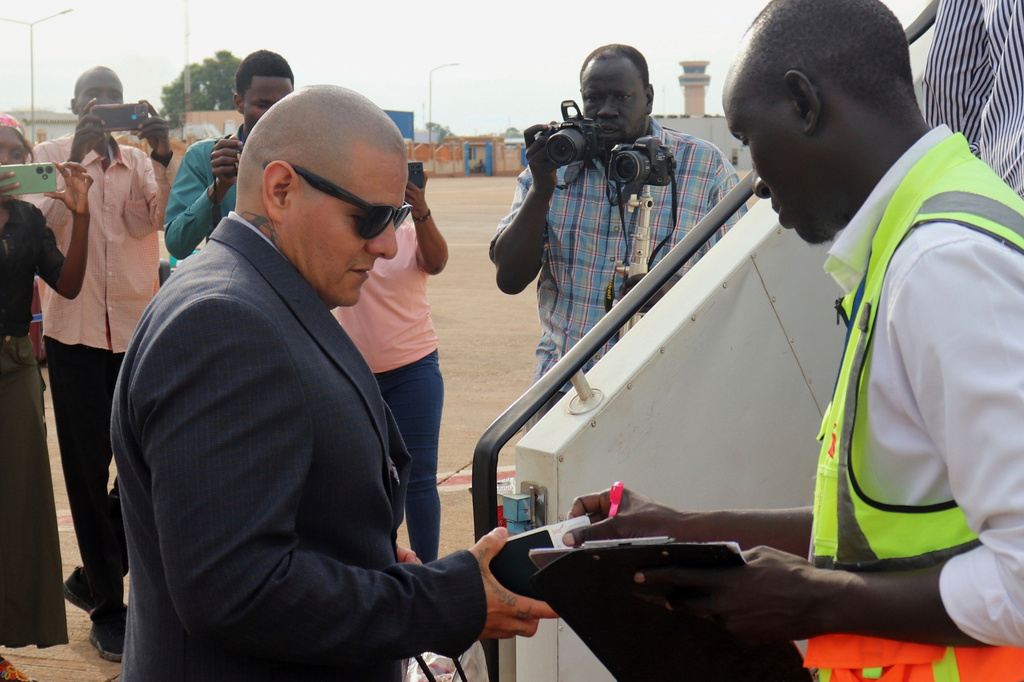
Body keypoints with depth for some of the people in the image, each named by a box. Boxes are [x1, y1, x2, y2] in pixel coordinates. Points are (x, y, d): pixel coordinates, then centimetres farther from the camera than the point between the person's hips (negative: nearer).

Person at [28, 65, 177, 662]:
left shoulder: (140, 162, 11)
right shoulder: (52, 155, 4)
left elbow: (154, 220, -8)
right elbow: (42, 221, -13)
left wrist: (162, 155, -21)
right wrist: (78, 153, -21)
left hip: (138, 330, 3)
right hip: (77, 333, -3)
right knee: (89, 471, 2)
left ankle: (94, 576, 27)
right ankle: (108, 609, 13)